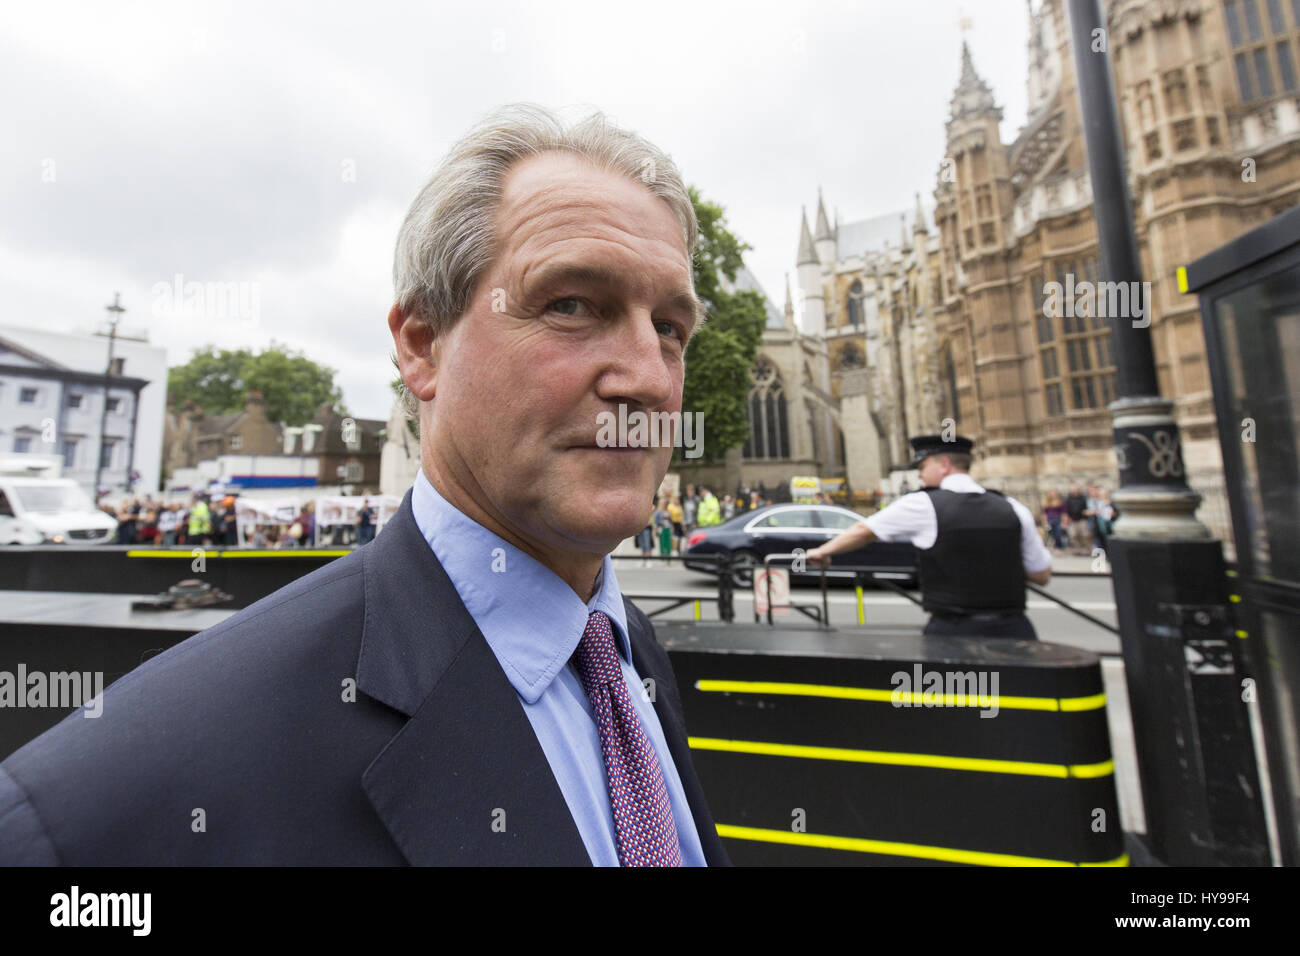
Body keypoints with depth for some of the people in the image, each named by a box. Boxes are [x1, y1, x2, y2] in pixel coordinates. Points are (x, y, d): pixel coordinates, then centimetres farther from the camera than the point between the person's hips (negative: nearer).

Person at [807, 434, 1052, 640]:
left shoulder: (922, 505, -7)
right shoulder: (1013, 509, 3)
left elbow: (863, 531, 3)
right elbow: (1042, 575, 10)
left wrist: (822, 551, 17)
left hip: (954, 631, -4)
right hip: (1013, 629, 4)